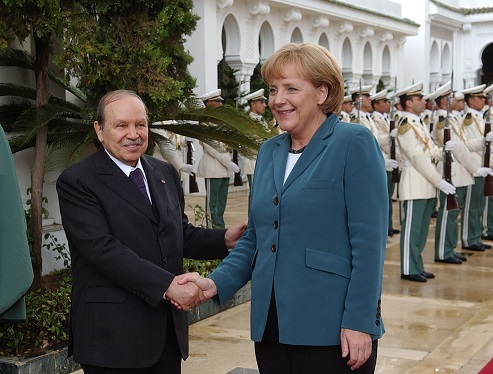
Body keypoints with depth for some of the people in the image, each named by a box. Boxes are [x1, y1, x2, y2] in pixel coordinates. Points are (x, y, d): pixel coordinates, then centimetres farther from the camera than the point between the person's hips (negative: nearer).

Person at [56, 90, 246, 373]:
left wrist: (225, 239, -1)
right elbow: (103, 249, -19)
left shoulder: (166, 173, 14)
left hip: (169, 328, 6)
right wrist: (167, 284, -25)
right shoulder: (77, 182, -8)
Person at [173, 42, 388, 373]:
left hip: (330, 330, -6)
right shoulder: (269, 152, 11)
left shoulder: (354, 143, -7)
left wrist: (359, 321, -17)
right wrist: (216, 283, 1)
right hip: (272, 326, 6)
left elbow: (369, 240, -12)